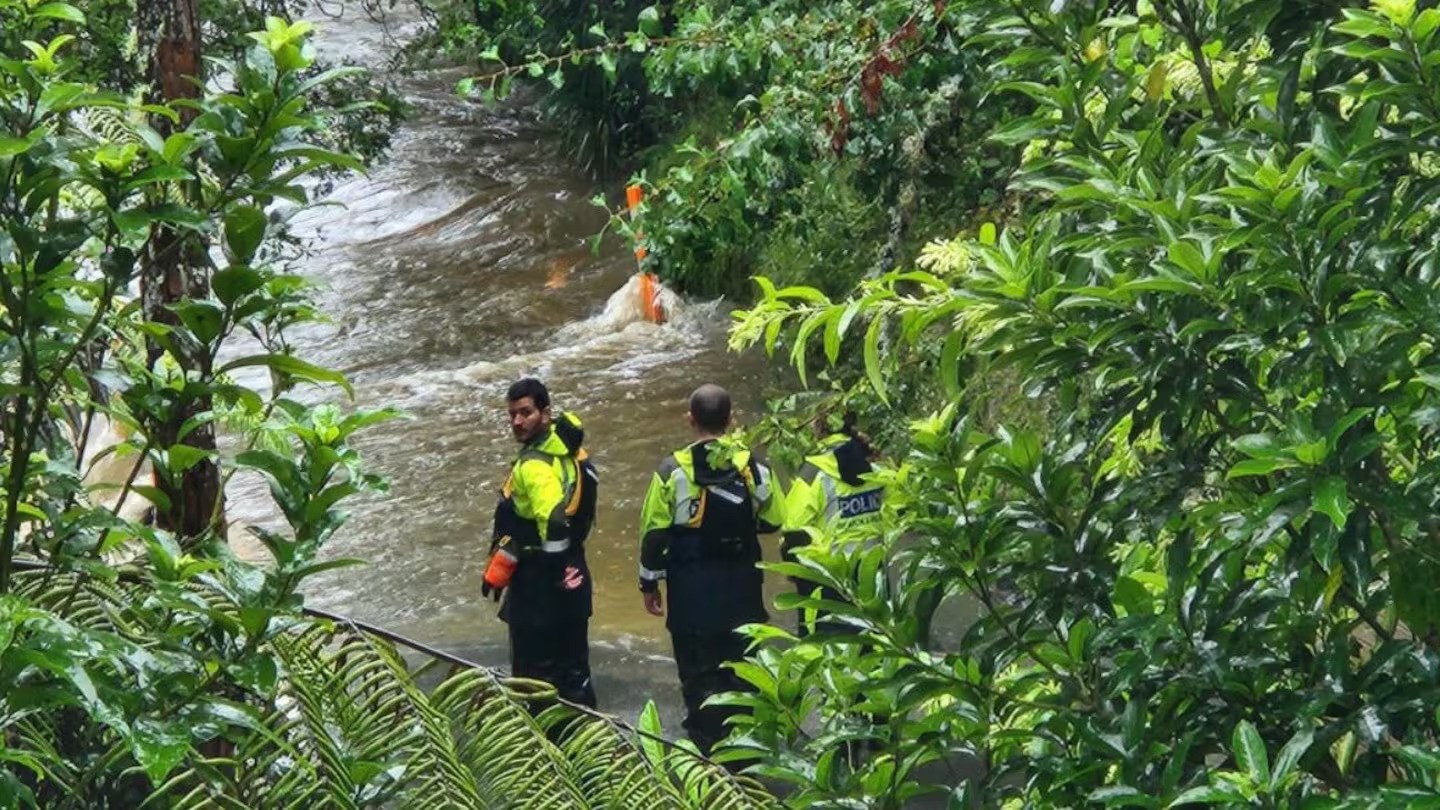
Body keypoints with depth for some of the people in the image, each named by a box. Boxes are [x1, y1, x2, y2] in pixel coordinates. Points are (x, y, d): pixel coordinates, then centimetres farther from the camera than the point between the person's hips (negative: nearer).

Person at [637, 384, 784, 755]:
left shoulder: (673, 470, -10)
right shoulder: (753, 467, -4)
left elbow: (654, 533, -7)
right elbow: (773, 522, 6)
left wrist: (649, 584, 4)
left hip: (691, 589, -2)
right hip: (740, 586, 2)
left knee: (698, 672, 5)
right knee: (741, 670, 14)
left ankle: (706, 749, 5)